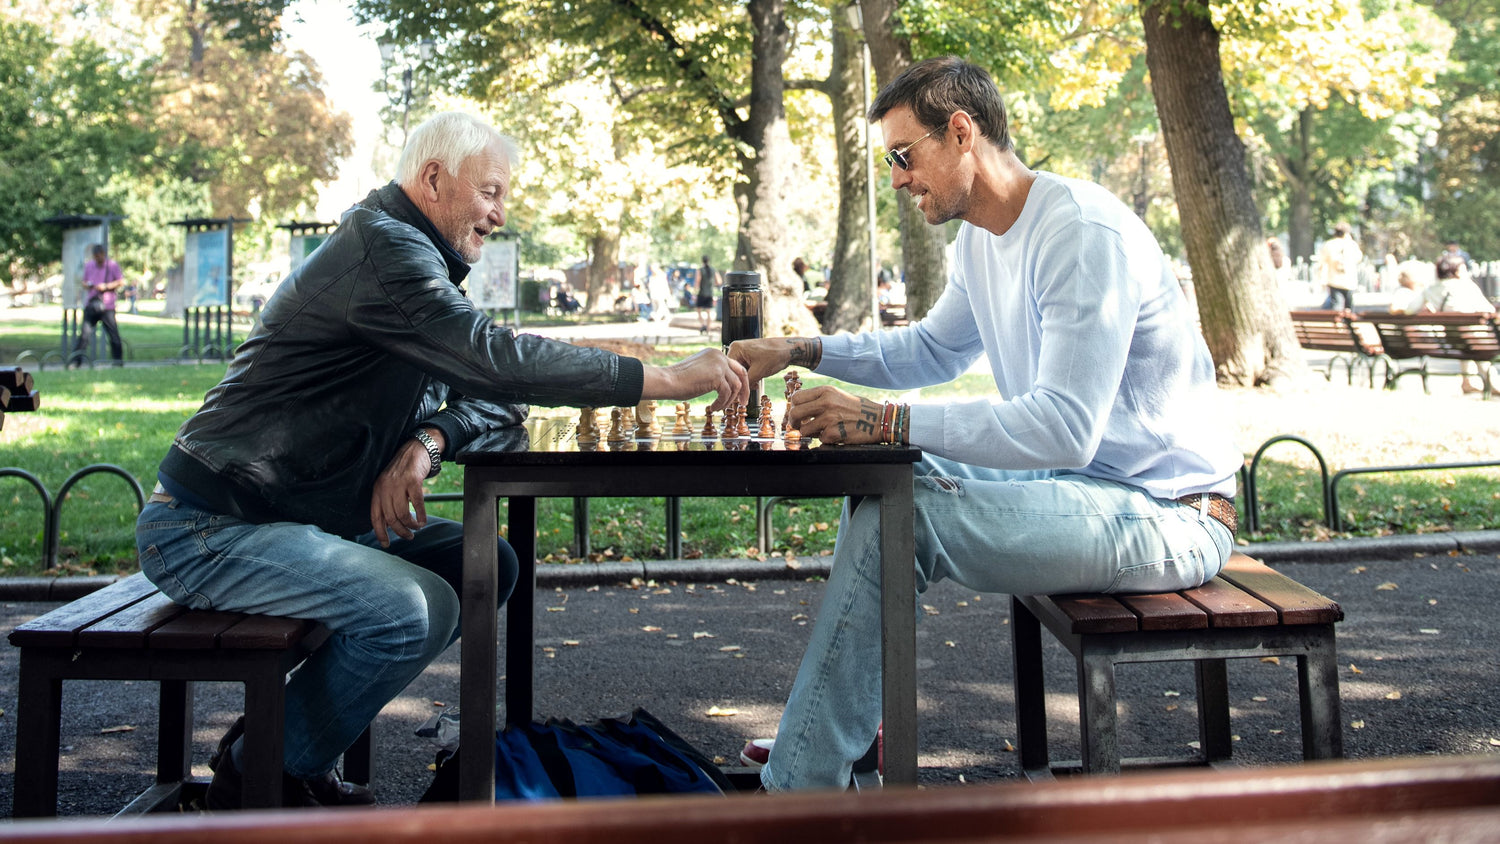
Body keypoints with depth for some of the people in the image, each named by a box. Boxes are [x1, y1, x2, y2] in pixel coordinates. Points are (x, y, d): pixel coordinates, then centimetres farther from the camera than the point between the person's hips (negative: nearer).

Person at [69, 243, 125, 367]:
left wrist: (106, 286, -15)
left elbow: (121, 282, -3)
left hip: (107, 306, -3)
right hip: (91, 304, 3)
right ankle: (74, 361, -5)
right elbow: (84, 283, 21)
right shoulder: (88, 266, 13)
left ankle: (118, 361, 11)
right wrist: (87, 285, -3)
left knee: (113, 334, -1)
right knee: (85, 332, -5)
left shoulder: (112, 265, 0)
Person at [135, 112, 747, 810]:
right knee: (416, 608, -27)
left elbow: (493, 393, 10)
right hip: (207, 527, -10)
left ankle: (283, 734, 6)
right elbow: (496, 358, -30)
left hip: (307, 516, 10)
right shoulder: (381, 246, -17)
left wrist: (427, 442, -14)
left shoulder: (419, 260, 16)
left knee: (484, 567, 1)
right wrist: (668, 378, -26)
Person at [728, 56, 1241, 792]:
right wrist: (798, 352, 11)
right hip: (1082, 480, 10)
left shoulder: (1083, 235, -22)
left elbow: (1064, 427, -30)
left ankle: (798, 791, -12)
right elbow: (934, 350, 24)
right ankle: (823, 746, 11)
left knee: (899, 516, -23)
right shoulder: (981, 238, 9)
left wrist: (888, 421, -32)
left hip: (1169, 514, -10)